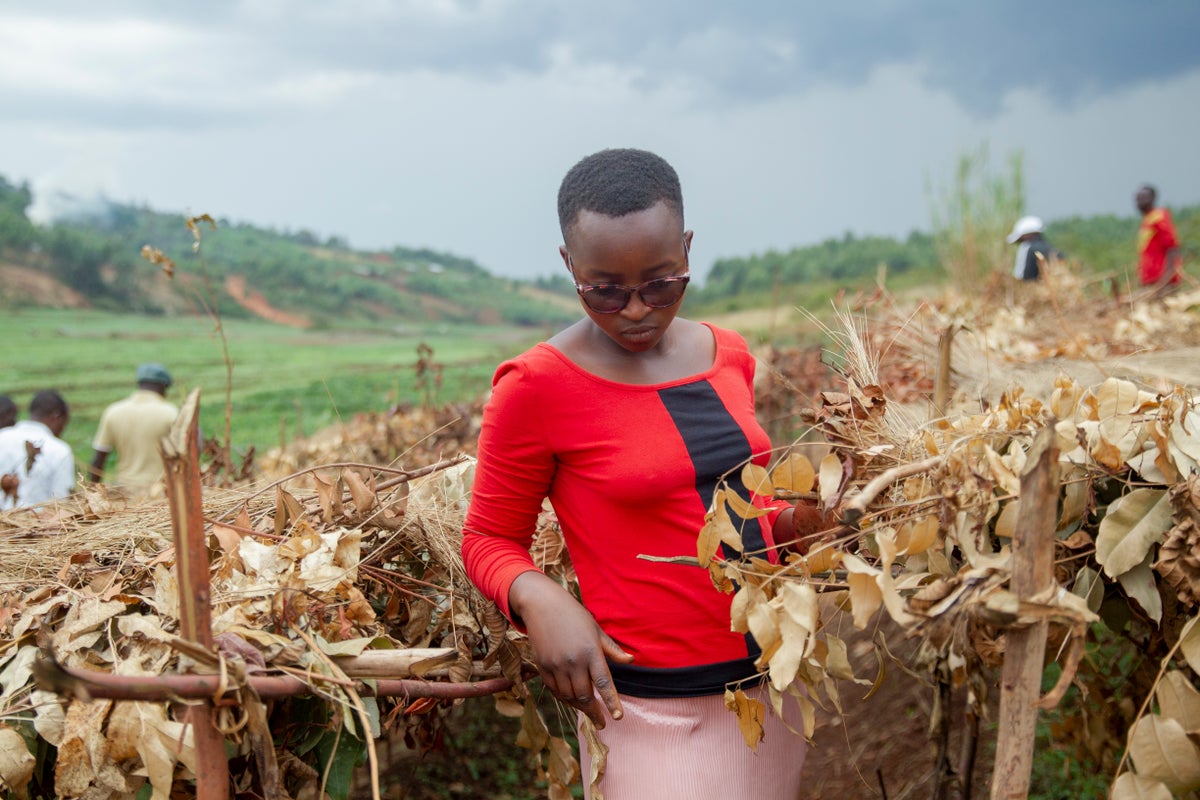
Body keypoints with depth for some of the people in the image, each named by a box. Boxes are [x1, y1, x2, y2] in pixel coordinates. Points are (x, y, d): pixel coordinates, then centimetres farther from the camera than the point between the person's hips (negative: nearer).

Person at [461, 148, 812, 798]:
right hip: (651, 712, -6)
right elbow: (488, 539, -5)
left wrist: (800, 520, 0)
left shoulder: (727, 355, 3)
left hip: (769, 688, 6)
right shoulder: (536, 387, -15)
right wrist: (537, 599, -24)